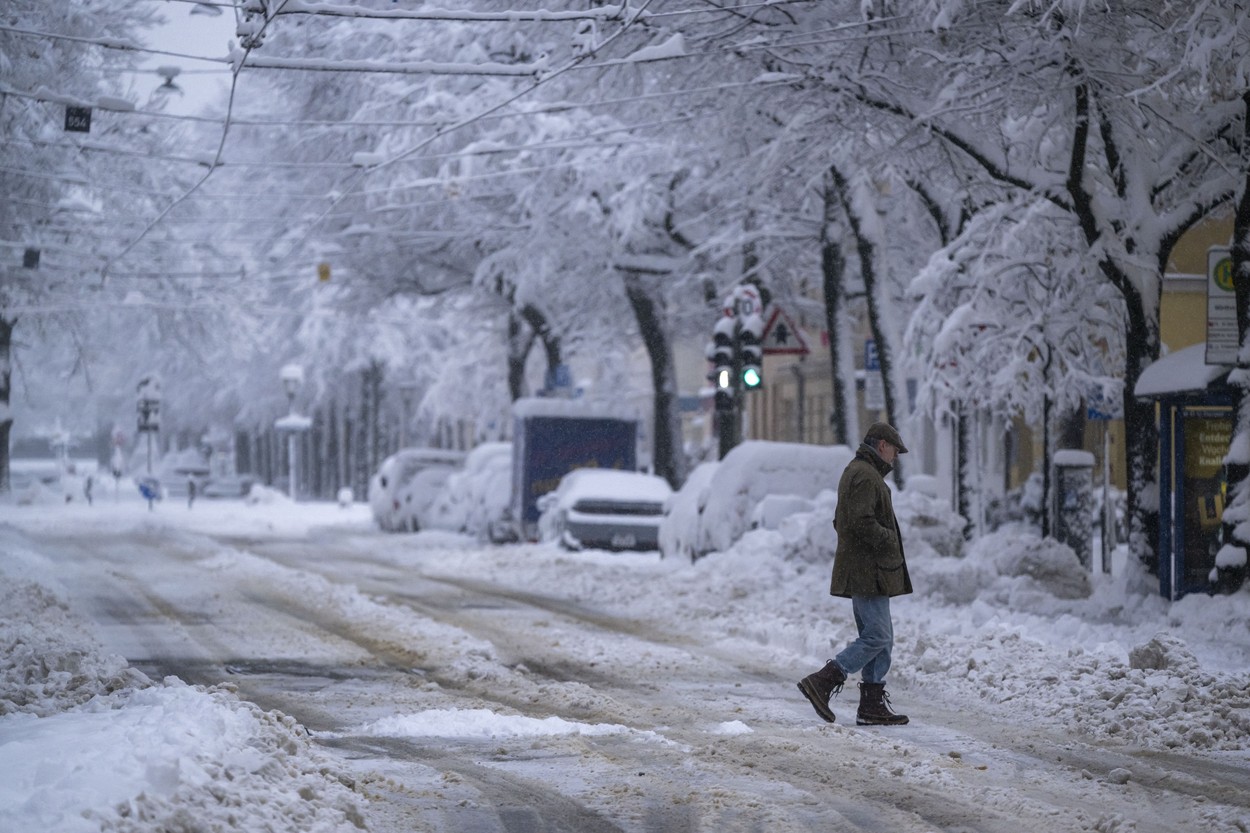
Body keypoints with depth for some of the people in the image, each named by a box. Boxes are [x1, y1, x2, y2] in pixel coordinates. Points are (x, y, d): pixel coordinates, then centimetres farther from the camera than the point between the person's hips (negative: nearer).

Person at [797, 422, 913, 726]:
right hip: (868, 571, -11)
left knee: (880, 637, 11)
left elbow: (841, 521, 25)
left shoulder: (856, 472, 21)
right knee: (877, 637, -12)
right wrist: (889, 541, -12)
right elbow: (862, 522, -25)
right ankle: (822, 681, -13)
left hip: (861, 572, 11)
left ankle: (873, 705, 10)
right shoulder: (865, 476, -14)